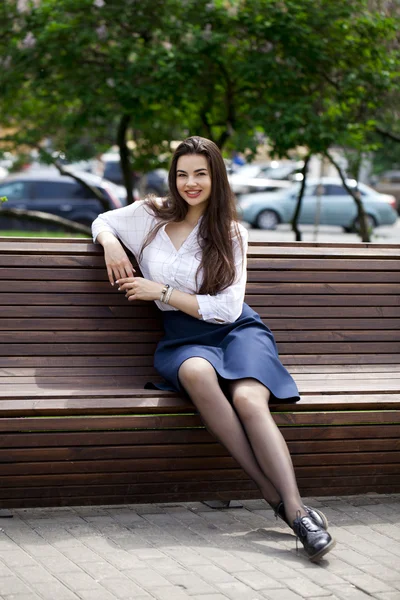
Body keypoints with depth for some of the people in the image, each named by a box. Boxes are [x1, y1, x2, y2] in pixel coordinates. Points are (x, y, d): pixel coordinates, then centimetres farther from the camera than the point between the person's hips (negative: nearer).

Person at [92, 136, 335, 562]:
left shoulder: (230, 233, 6)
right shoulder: (152, 215, 11)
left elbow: (227, 308, -3)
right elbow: (103, 221, 30)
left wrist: (161, 291, -9)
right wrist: (110, 242, 5)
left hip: (237, 331, 0)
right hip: (183, 339, 0)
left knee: (249, 398, -35)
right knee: (196, 372, -39)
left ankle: (295, 508, -42)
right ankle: (274, 495, -39)